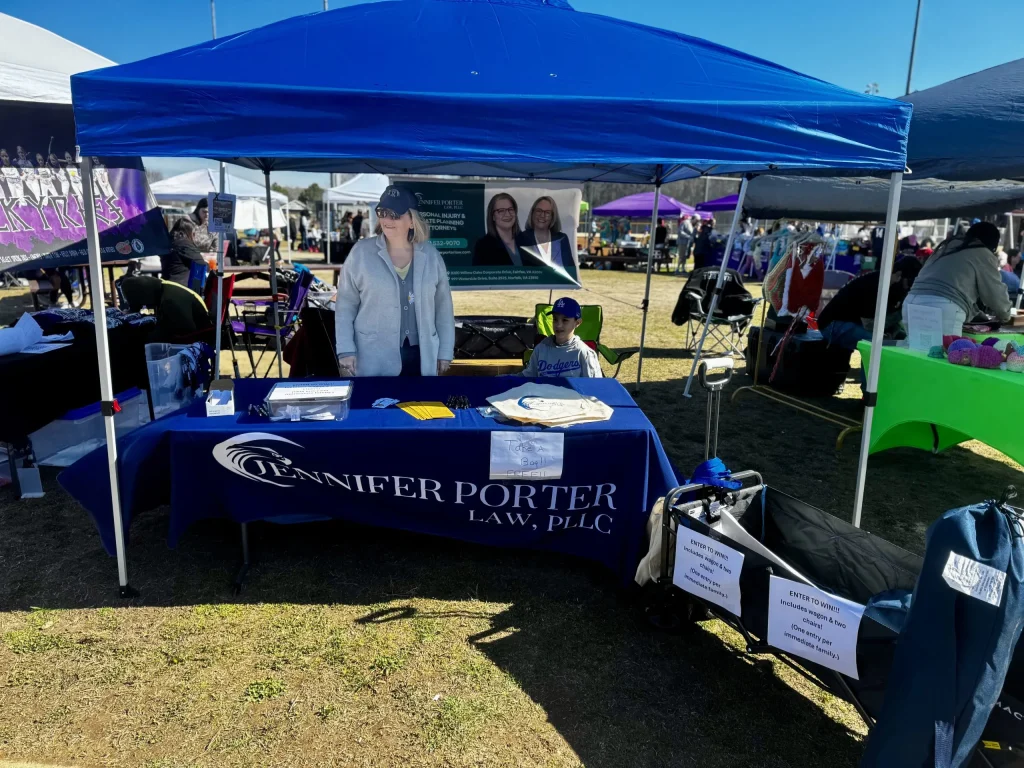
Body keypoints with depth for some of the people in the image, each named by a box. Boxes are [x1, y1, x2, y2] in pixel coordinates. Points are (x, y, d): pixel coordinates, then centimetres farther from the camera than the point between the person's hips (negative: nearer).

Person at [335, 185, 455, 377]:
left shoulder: (430, 254, 3)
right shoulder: (361, 252, -3)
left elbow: (443, 306, 7)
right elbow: (345, 305, -1)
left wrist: (445, 351, 6)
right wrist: (346, 350, -8)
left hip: (421, 357, 2)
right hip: (374, 359, -2)